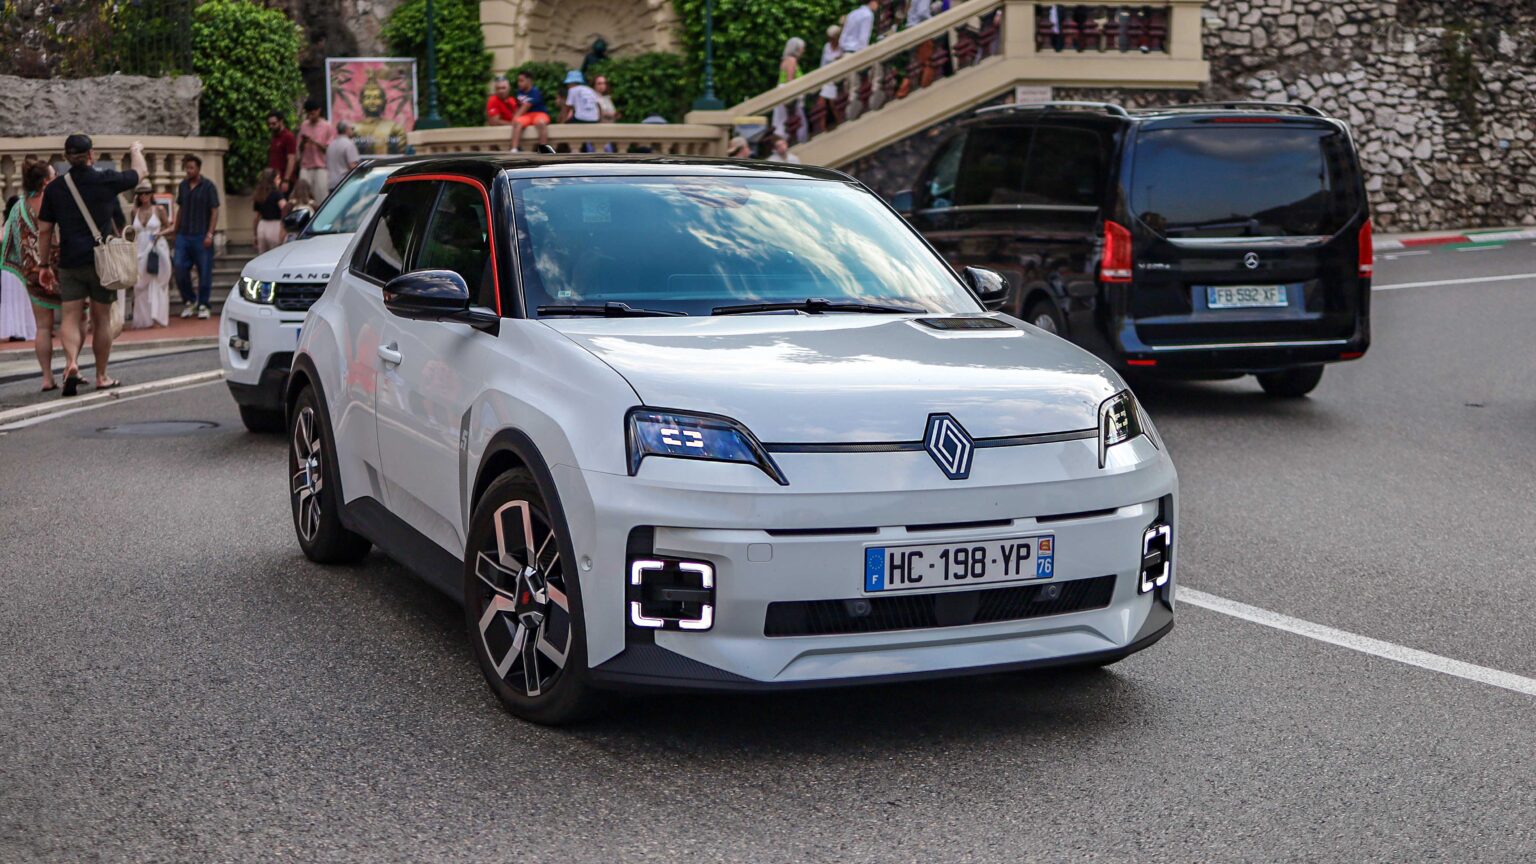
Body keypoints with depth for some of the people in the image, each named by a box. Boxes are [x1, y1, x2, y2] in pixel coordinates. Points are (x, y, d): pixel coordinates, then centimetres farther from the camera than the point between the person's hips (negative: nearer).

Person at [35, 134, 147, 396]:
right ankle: (101, 376, 16)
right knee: (102, 319, 8)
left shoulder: (54, 189, 2)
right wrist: (136, 150, 35)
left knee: (71, 317, 1)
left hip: (70, 264, 1)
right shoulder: (107, 180, -4)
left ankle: (71, 363, -23)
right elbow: (141, 171, 14)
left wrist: (44, 266, 13)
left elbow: (44, 231, 4)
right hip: (102, 261, -1)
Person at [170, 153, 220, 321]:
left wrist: (210, 234, -13)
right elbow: (180, 209, 18)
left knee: (204, 272, 0)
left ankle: (203, 305, 10)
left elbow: (214, 211, -6)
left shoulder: (208, 187, -4)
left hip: (201, 237, -4)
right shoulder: (182, 186, 10)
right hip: (183, 236, 4)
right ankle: (189, 301, 15)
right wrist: (176, 230, 12)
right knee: (180, 270, -1)